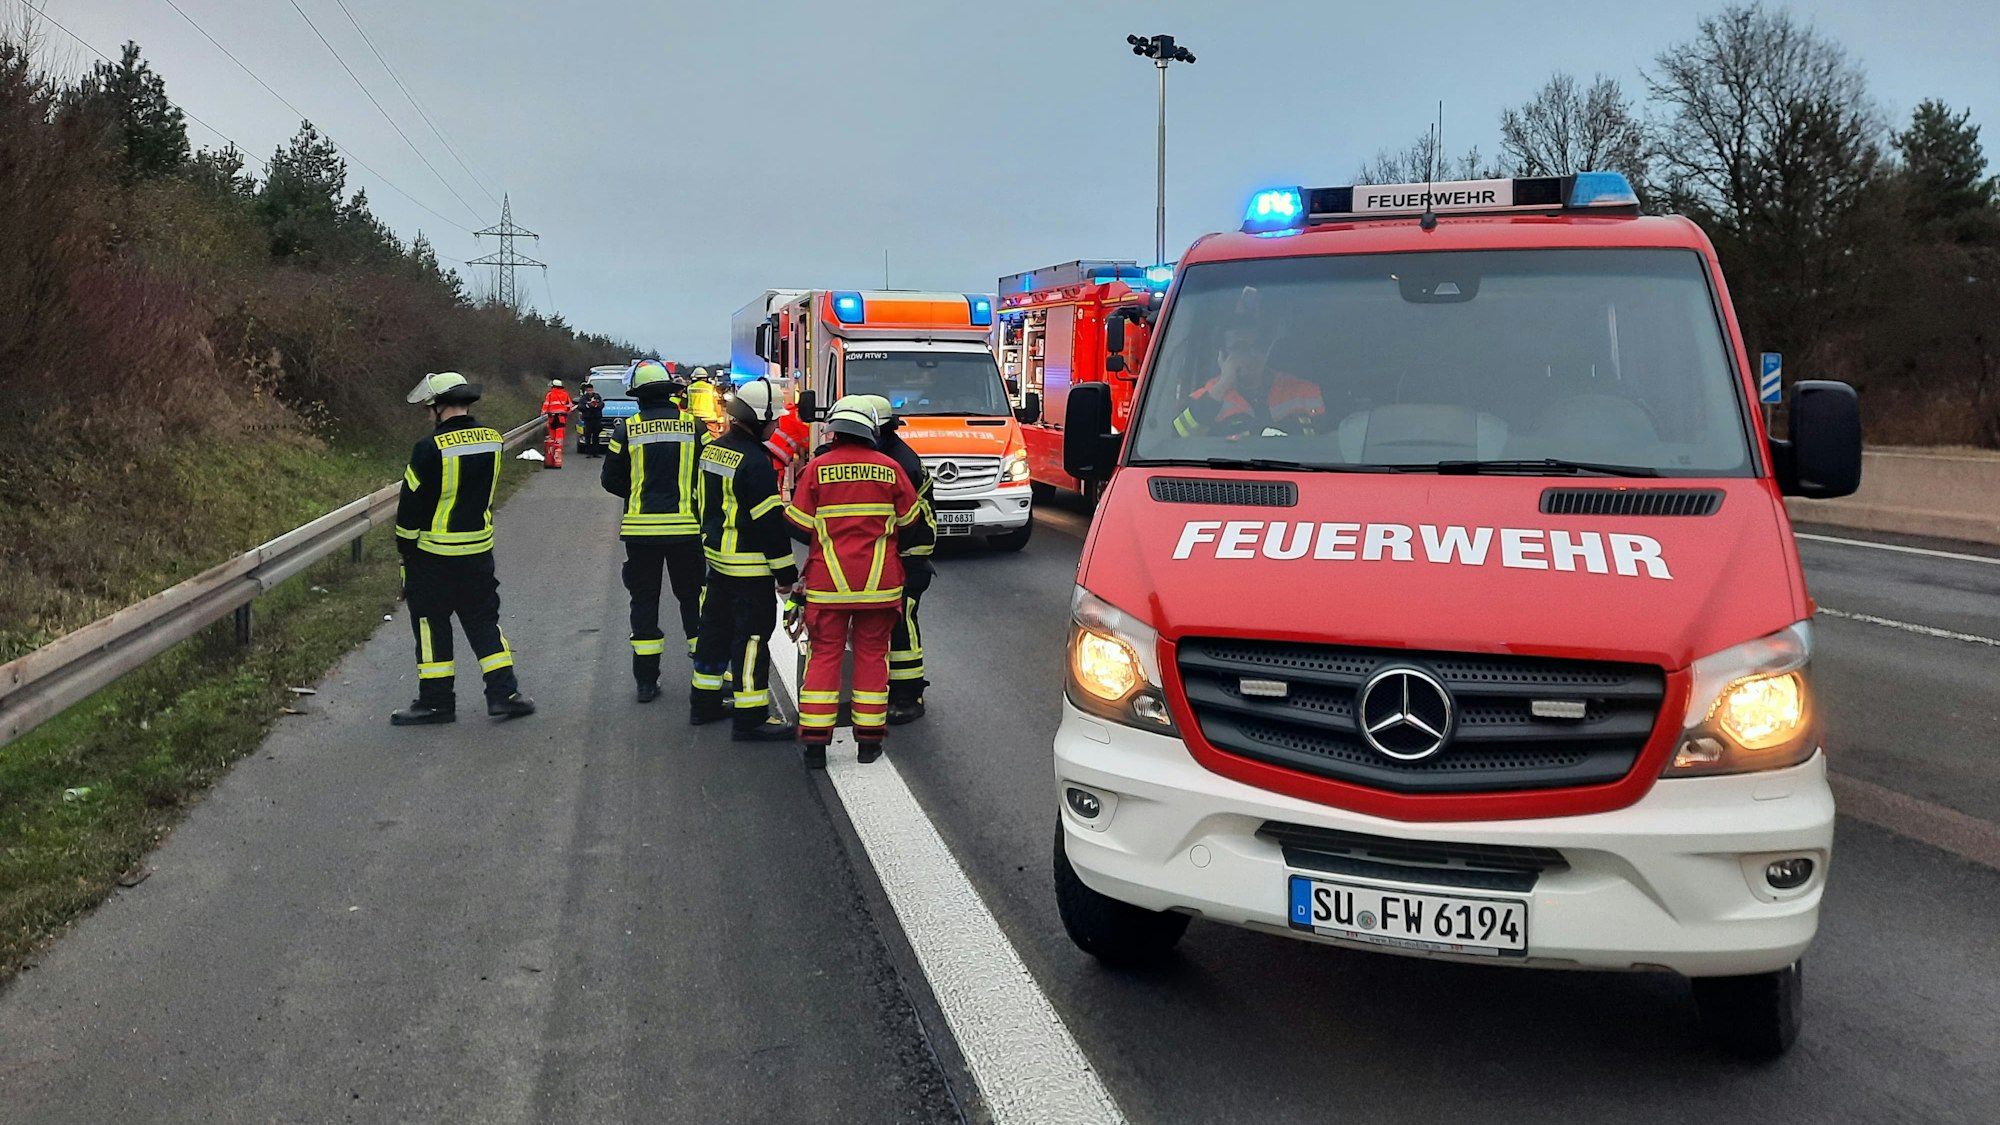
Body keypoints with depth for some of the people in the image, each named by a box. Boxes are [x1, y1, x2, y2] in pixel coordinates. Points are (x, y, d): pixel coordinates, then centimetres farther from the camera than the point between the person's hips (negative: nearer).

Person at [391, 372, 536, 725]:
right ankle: (504, 692, 11)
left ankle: (436, 701, 13)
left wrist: (405, 546, 2)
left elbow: (411, 502, -10)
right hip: (479, 550, 5)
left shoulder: (432, 448, -19)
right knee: (483, 621, 14)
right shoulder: (493, 440, -2)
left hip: (433, 554, -5)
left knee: (432, 625, 7)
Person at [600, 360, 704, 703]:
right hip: (686, 527, 0)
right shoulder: (693, 426, -1)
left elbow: (610, 479, 3)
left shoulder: (626, 429, -3)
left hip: (641, 527, 0)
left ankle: (646, 680, 9)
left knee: (644, 600, 9)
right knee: (692, 597, 12)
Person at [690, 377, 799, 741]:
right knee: (752, 636, -3)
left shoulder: (713, 449, 8)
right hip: (749, 567, -9)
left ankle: (704, 701, 29)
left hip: (716, 557, 9)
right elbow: (770, 521, -20)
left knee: (716, 628, 19)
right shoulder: (754, 462, -21)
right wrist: (785, 571, -14)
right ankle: (750, 717, 1)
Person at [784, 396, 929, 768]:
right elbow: (910, 524, 8)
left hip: (828, 581, -1)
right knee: (872, 653, 11)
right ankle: (869, 738, 14)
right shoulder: (889, 468, -1)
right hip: (879, 581, 1)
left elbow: (800, 527, -2)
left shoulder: (817, 468, -6)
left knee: (824, 653, 6)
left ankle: (814, 741, 4)